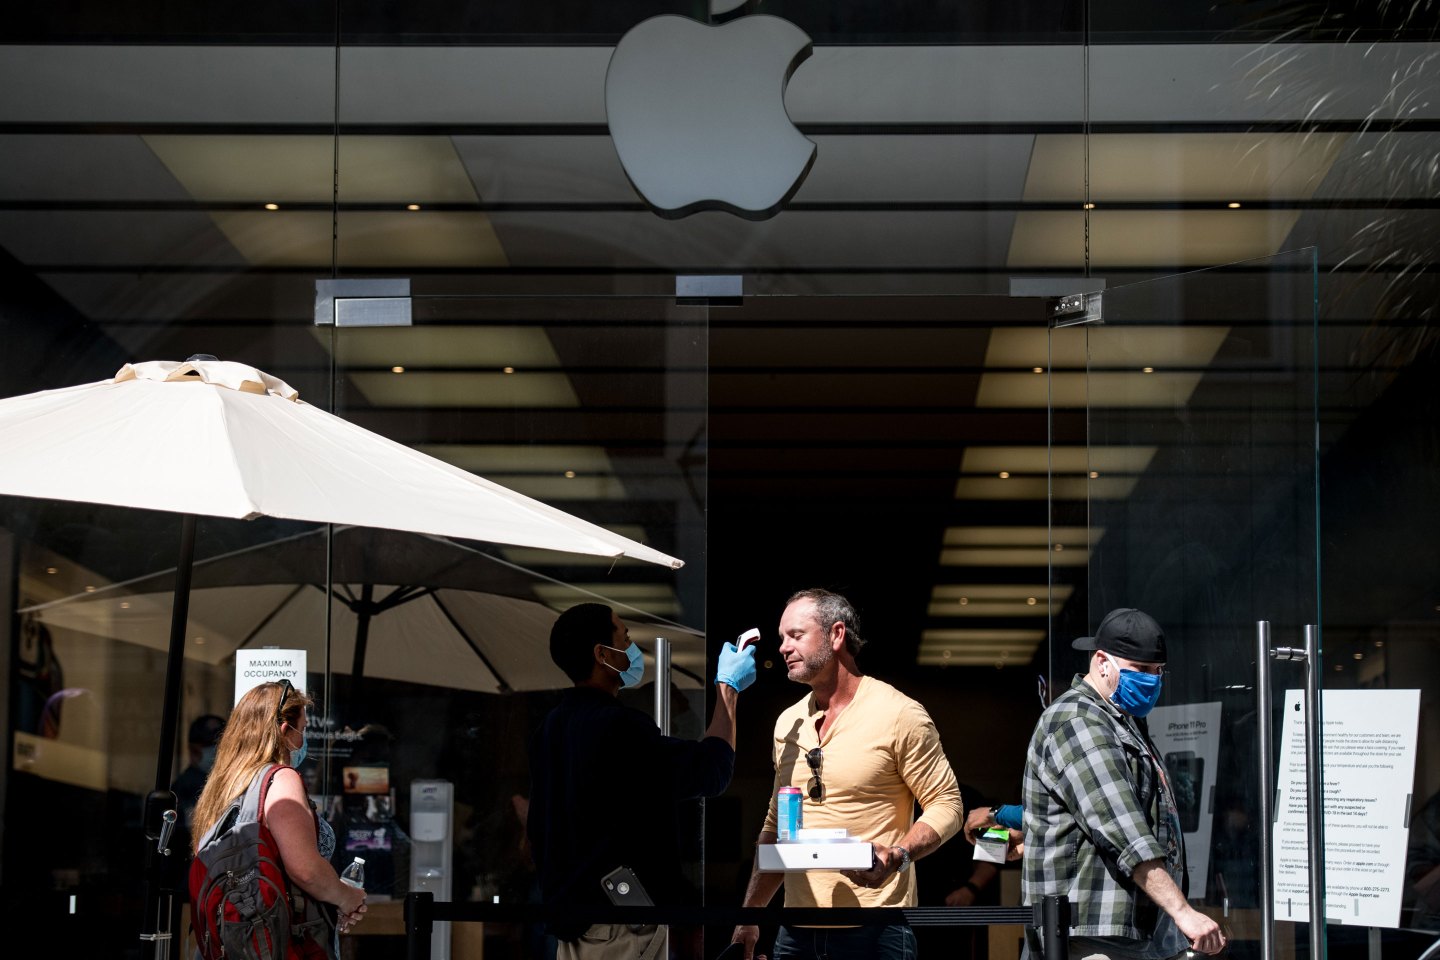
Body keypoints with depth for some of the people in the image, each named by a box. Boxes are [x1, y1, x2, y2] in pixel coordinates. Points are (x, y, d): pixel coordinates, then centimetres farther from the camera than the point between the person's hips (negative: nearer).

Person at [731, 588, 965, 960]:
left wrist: (898, 856, -22)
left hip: (874, 930, -6)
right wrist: (750, 915, 14)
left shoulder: (899, 715, -6)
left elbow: (947, 804, -5)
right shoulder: (788, 723, 12)